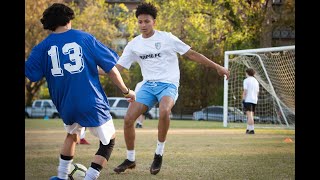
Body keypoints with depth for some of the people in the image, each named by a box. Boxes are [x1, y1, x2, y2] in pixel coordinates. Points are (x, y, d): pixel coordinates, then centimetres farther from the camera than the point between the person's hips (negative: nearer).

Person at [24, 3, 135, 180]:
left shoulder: (43, 47, 3)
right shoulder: (85, 38, -1)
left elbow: (29, 74, -1)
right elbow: (110, 68, 1)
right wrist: (126, 91, 12)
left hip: (65, 106, 4)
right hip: (92, 104, -4)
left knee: (72, 134, 33)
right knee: (108, 141, 14)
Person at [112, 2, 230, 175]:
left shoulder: (166, 38, -4)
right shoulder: (133, 45, 6)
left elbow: (192, 54, -1)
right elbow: (117, 68, 7)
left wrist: (217, 67, -4)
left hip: (168, 84, -4)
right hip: (148, 85, 4)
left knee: (164, 111, -36)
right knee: (128, 119, -10)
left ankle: (159, 154, -16)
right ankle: (130, 159, 12)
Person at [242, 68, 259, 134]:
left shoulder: (246, 80, -3)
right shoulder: (256, 81, 17)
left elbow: (245, 91, -10)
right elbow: (257, 92, 16)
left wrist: (243, 99, -8)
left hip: (248, 100, -7)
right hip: (254, 100, 7)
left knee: (249, 115, -11)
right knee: (251, 115, 14)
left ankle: (252, 129, -18)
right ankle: (248, 129, 17)